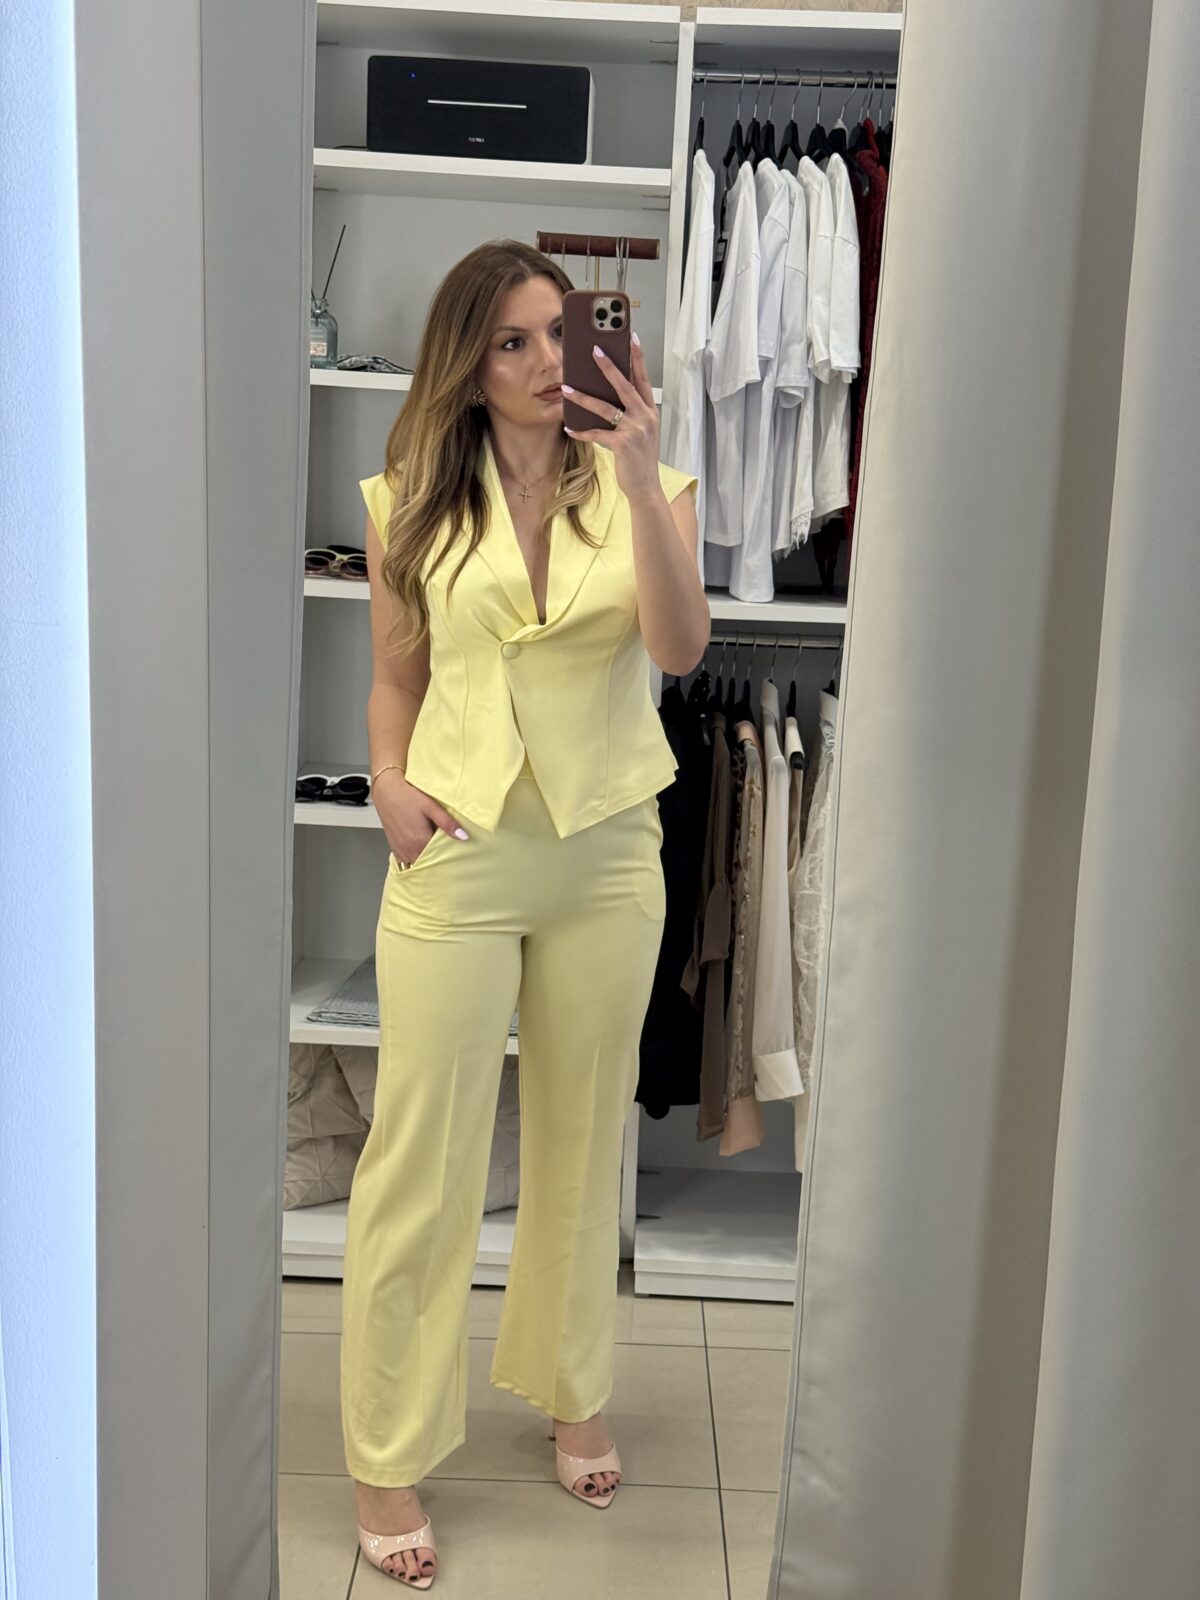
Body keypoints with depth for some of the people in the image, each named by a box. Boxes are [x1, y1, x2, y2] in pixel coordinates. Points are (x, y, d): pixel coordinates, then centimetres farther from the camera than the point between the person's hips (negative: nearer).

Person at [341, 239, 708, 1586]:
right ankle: (386, 1459, 16)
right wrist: (389, 779, -8)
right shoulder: (413, 504, 2)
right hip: (459, 854, -1)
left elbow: (680, 647, -17)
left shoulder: (643, 486, 1)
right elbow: (395, 676, 10)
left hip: (607, 853, 1)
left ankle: (572, 1395, 36)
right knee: (421, 1157, 1)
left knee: (583, 1141, 15)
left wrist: (642, 473, -25)